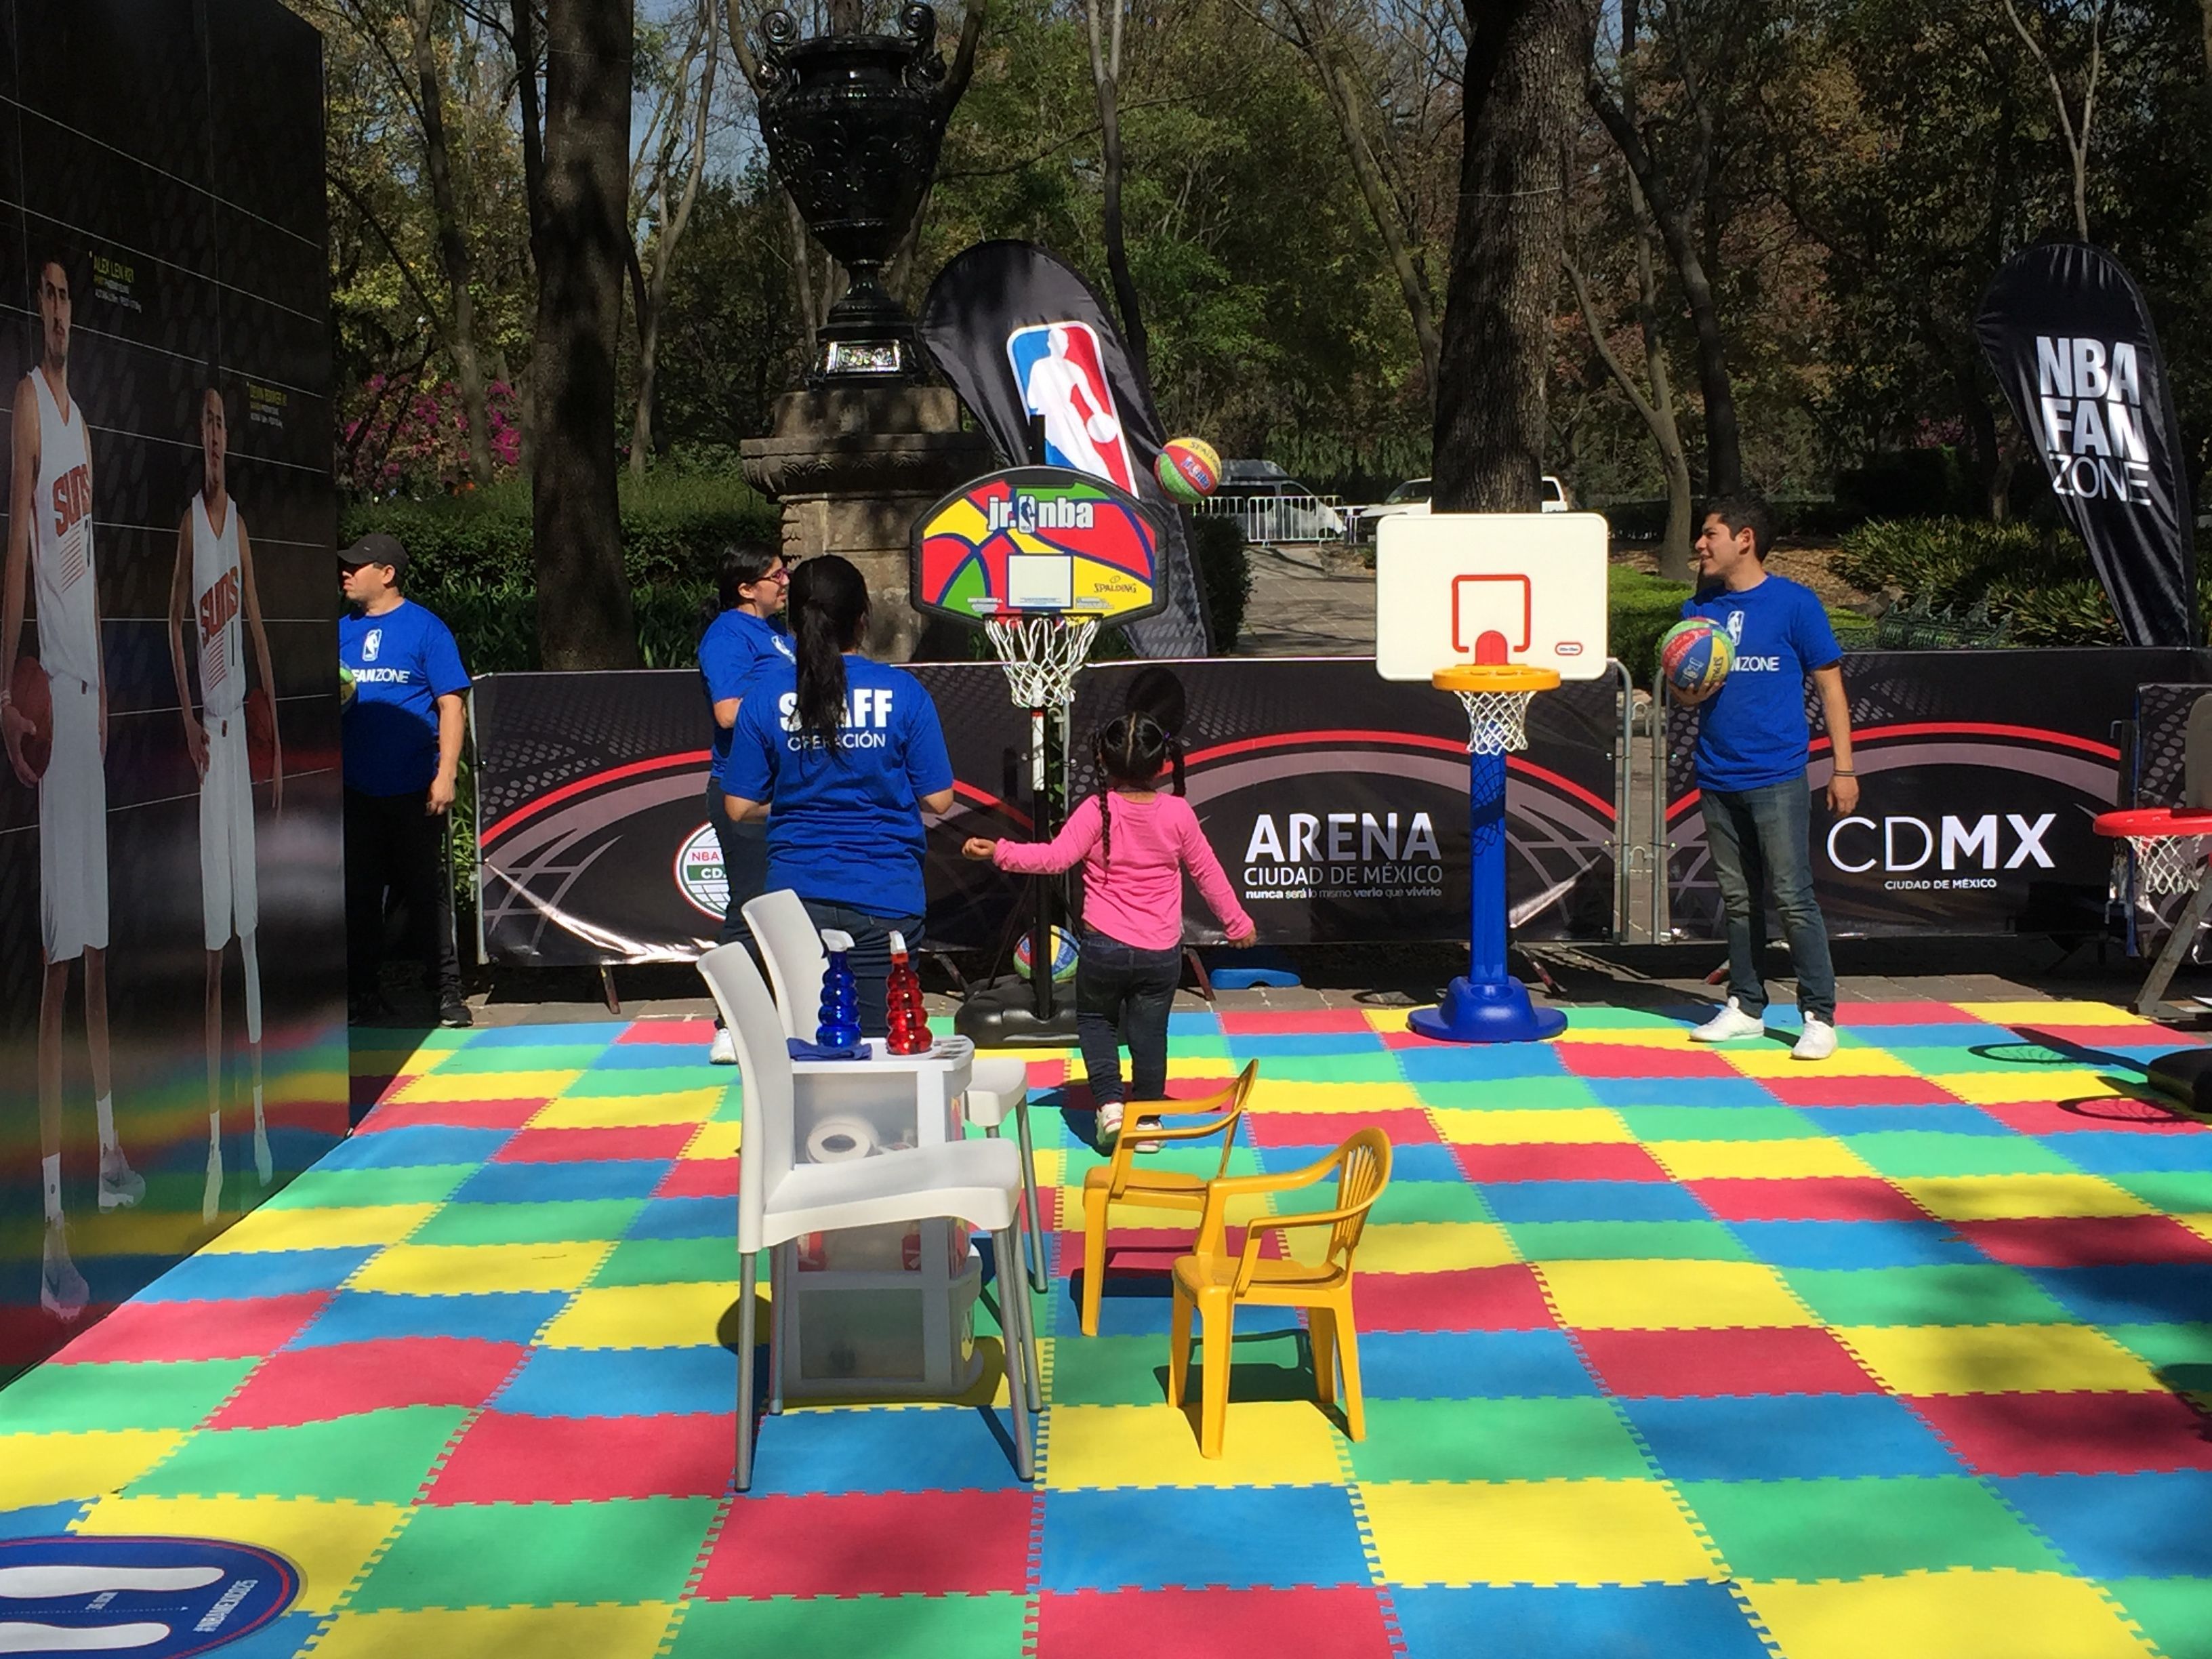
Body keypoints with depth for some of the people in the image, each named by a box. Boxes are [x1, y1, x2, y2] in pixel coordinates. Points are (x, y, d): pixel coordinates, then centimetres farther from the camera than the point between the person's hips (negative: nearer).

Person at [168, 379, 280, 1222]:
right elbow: (173, 621, -6)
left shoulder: (239, 519, 11)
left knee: (249, 928, 9)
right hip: (204, 725, -5)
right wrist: (187, 721, -15)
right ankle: (214, 1132, 2)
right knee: (213, 939, -4)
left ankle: (258, 1113, 16)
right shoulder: (188, 520, -6)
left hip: (242, 721, 6)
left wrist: (275, 741, 12)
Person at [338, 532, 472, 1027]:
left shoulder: (425, 629, -3)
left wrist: (445, 774, -13)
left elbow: (452, 706, -6)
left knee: (428, 892, 1)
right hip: (354, 789, 5)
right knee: (357, 894, 8)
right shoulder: (341, 630, 11)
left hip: (413, 789, -4)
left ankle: (446, 991, 8)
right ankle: (362, 992, 17)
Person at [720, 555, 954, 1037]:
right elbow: (937, 798, -2)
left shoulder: (766, 695, -2)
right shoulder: (902, 693, -5)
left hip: (796, 893, 1)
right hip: (884, 896, -1)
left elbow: (740, 806, 1)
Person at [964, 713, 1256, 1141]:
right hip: (1161, 953, 2)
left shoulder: (1098, 811, -11)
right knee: (1149, 1033, 13)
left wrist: (998, 851, -17)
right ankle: (1148, 1120, 20)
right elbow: (1208, 873, 6)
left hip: (1103, 947, -1)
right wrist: (1238, 923, 17)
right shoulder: (1178, 813, -2)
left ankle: (1108, 1102, 6)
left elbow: (1055, 857, -20)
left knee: (1095, 1018, 20)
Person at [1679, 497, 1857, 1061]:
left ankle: (1819, 1016, -1)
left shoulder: (1793, 603, -4)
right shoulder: (1698, 609, 10)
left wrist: (1843, 767, -6)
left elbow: (1829, 684, -2)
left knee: (1793, 898, -6)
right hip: (1717, 778, 5)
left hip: (1777, 778, -5)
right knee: (1738, 898, 12)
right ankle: (1746, 1006, 22)